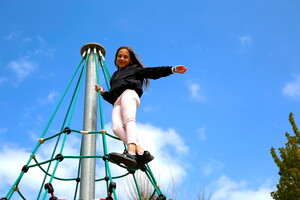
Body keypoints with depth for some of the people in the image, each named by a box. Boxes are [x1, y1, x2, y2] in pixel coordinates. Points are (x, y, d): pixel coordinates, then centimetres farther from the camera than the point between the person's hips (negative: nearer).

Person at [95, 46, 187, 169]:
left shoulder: (134, 69, 27)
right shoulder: (114, 76, 42)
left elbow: (152, 72, 11)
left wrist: (172, 69, -2)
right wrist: (103, 92, 21)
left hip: (129, 93, -4)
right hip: (117, 102, 4)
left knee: (129, 121, -35)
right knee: (117, 128, -28)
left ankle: (131, 152, -58)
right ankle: (141, 151, -39)